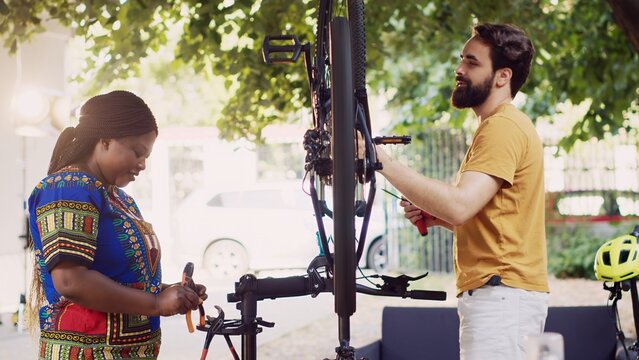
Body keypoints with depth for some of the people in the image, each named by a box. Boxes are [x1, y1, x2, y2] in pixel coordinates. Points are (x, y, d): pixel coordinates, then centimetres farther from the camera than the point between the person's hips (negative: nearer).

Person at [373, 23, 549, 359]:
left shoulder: (503, 127, -12)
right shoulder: (503, 125, 22)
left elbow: (459, 204, -25)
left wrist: (383, 161, -24)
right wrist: (436, 216, 8)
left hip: (501, 295, -11)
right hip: (501, 294, 11)